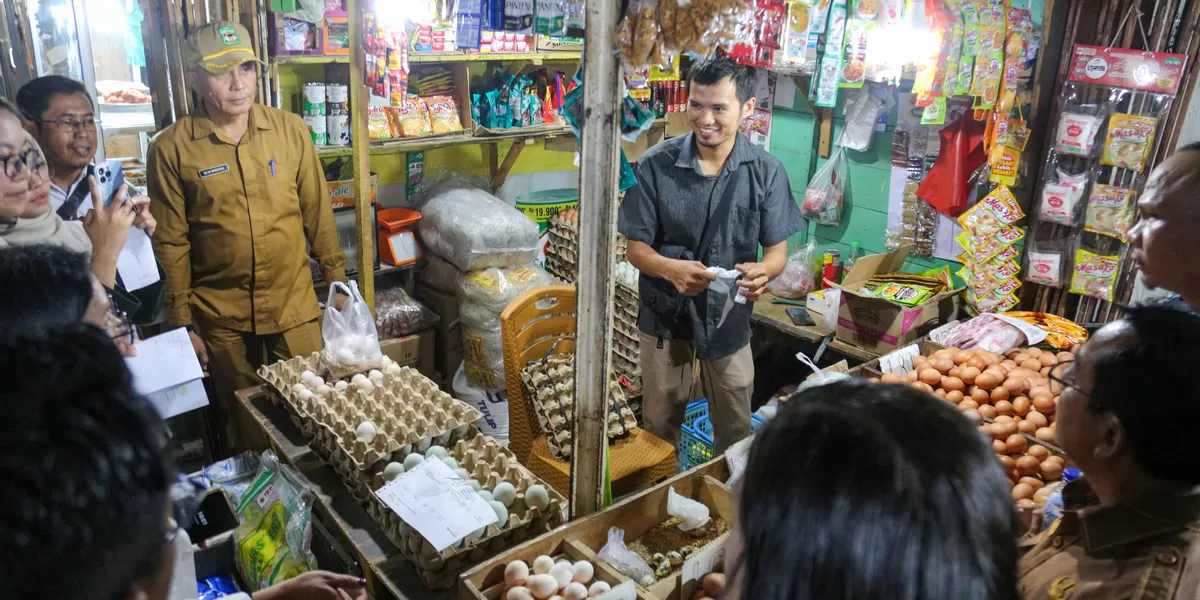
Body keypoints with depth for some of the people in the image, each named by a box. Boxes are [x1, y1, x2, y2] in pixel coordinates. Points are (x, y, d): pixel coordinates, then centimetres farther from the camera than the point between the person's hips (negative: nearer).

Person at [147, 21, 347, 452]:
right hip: (220, 317, -1)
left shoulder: (290, 130, -2)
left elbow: (317, 213, 5)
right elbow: (171, 243, -3)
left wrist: (338, 281, 7)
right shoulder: (172, 148, -7)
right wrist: (180, 324, -2)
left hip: (295, 305, 1)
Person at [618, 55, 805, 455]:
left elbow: (777, 250, -4)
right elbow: (637, 247, -9)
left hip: (729, 316, 1)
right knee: (660, 425, 17)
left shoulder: (766, 172, -9)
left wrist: (763, 270, -29)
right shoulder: (656, 165, -13)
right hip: (666, 313, 0)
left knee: (736, 431, 15)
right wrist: (671, 269, -31)